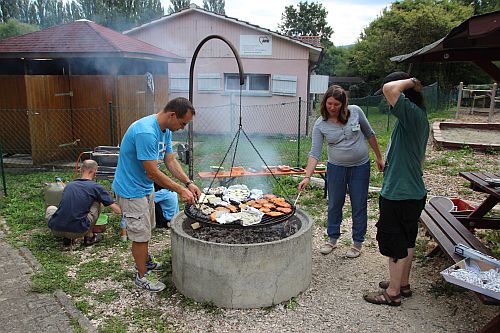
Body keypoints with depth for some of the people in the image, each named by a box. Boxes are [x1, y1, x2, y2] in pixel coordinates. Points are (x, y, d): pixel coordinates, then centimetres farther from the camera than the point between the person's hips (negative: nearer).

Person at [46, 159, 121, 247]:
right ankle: (89, 237, 17)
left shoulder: (69, 185, 16)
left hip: (56, 230, 4)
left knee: (50, 208, 35)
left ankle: (66, 238, 18)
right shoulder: (95, 187, 2)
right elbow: (117, 210, 3)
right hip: (77, 232, -4)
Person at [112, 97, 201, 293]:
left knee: (145, 229, 23)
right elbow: (153, 173, -30)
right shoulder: (145, 133, -32)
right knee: (140, 234, 3)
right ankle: (142, 277, 21)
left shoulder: (166, 131, -1)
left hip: (145, 187, 9)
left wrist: (189, 183, -8)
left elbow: (171, 161, 3)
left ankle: (145, 261, 43)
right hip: (131, 190, -9)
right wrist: (180, 190, -22)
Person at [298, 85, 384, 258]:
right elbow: (315, 153, -16)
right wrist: (307, 176, -27)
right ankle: (332, 239, 30)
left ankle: (357, 242, 25)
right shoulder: (320, 124, -11)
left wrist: (379, 157, 6)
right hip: (336, 167, 0)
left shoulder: (355, 111, -10)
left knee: (359, 205, 8)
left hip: (360, 166, 0)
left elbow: (369, 134, 3)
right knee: (334, 204, 11)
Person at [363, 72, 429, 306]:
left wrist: (410, 82, -19)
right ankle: (403, 283, 38)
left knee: (395, 244, 5)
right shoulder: (419, 117, 9)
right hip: (413, 192, 10)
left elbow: (389, 89, -38)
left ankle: (392, 293, 22)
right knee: (406, 242, 21)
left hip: (399, 195, -10)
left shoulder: (412, 114, -22)